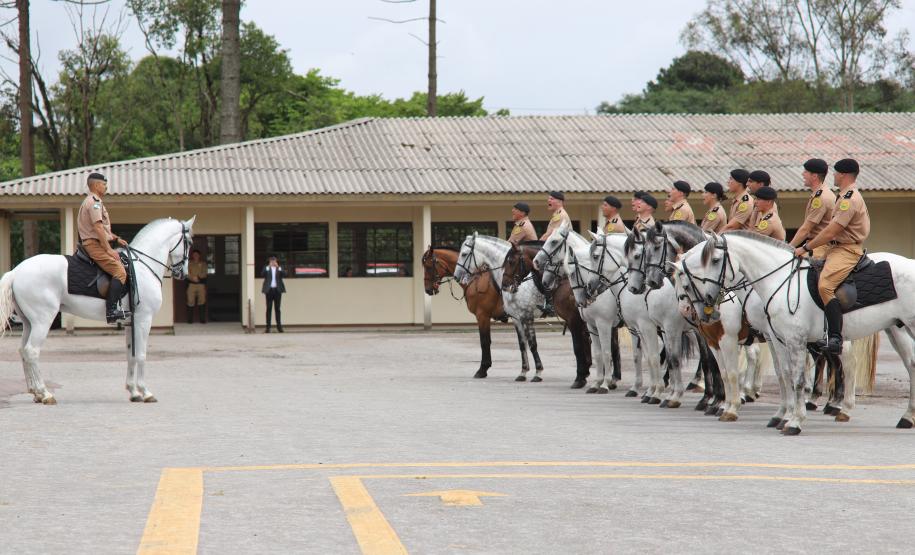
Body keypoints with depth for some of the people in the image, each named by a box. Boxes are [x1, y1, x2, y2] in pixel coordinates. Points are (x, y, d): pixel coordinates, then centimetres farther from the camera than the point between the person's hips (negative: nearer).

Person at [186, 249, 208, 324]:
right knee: (191, 302, -5)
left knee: (202, 301, -4)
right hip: (191, 284, 0)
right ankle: (190, 320, 1)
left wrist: (198, 277, -16)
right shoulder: (189, 263, 8)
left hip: (201, 284, 0)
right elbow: (188, 273, 0)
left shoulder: (203, 263, 10)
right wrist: (193, 278, -16)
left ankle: (202, 319, 0)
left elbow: (204, 273, 1)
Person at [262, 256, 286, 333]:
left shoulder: (280, 268, 9)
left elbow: (284, 274, -8)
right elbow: (262, 274, -12)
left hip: (277, 290, 1)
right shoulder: (266, 268, 6)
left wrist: (278, 267, -16)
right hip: (269, 290, -1)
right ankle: (268, 327, -1)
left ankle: (279, 326, 5)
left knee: (277, 308, 3)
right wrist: (268, 267, -17)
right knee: (269, 308, 0)